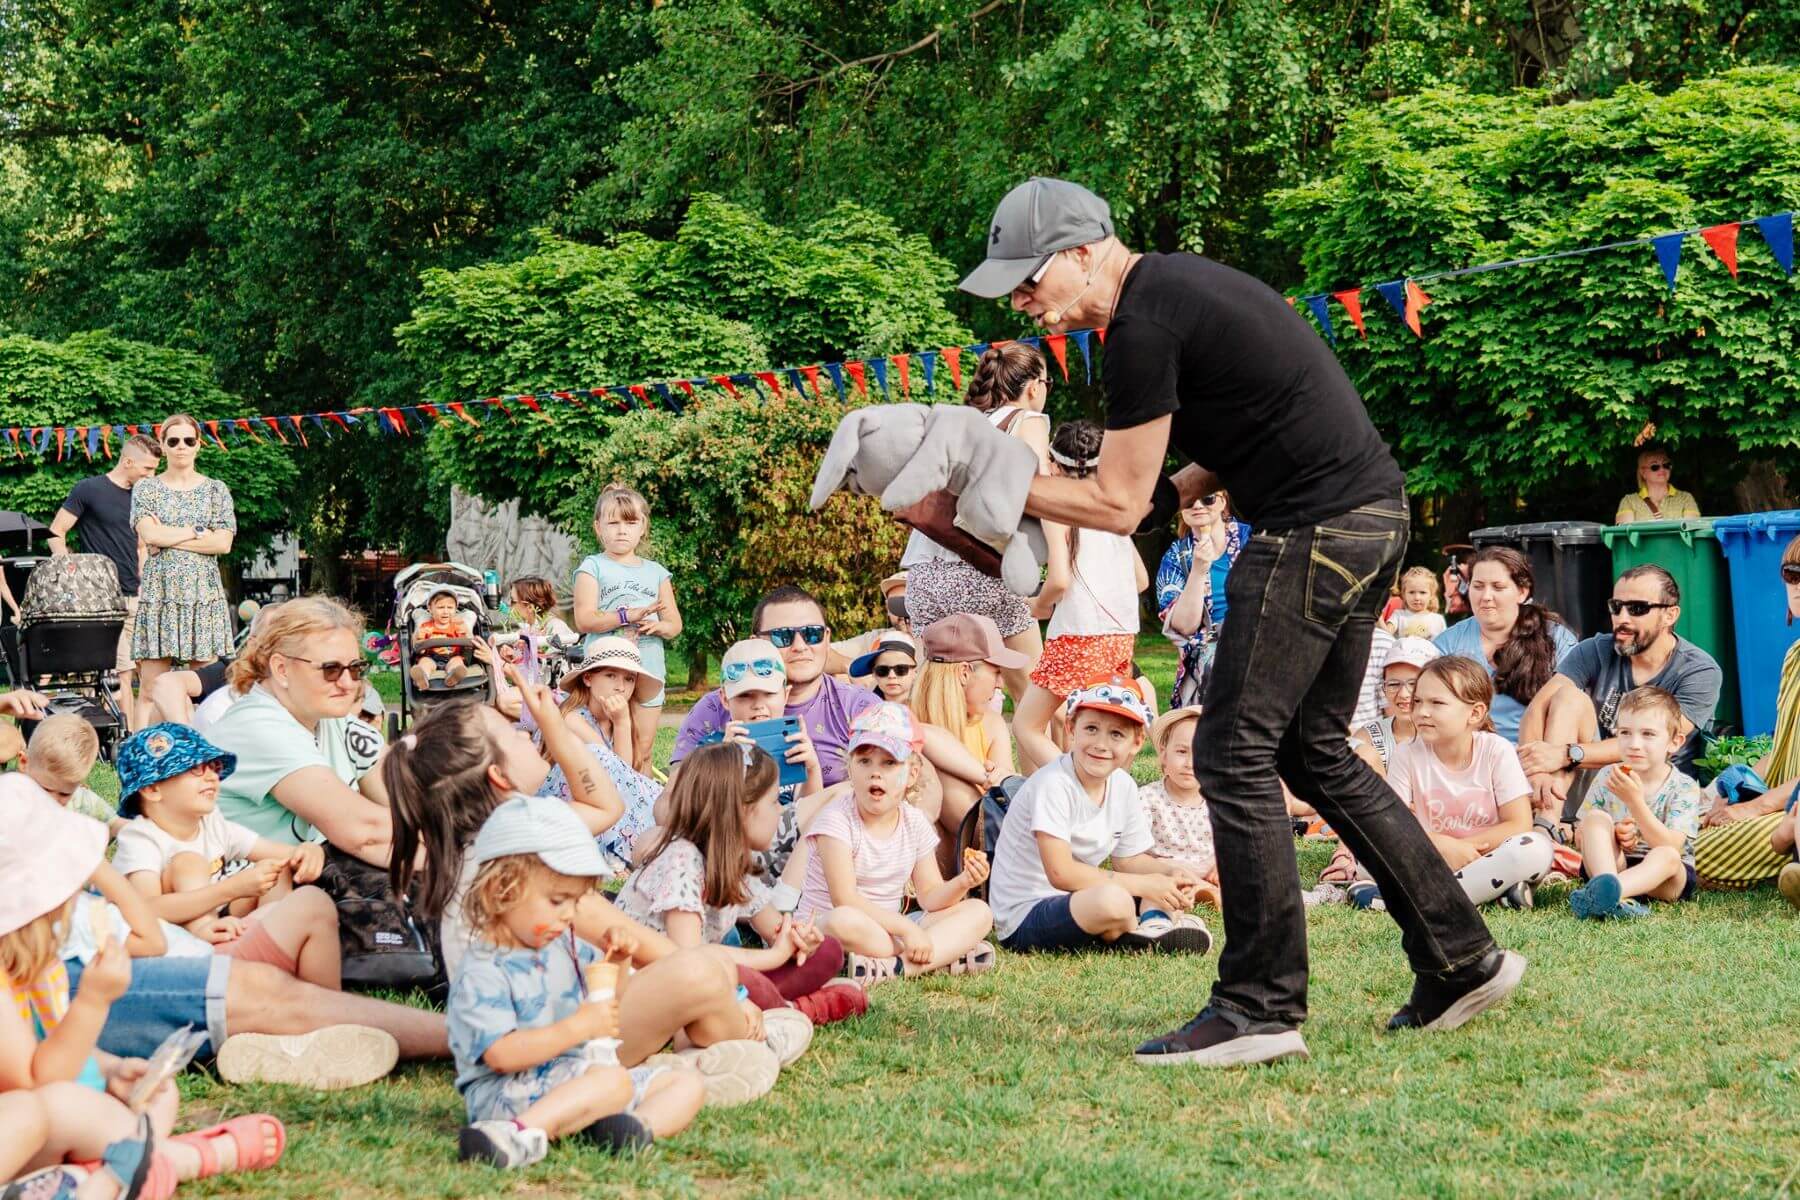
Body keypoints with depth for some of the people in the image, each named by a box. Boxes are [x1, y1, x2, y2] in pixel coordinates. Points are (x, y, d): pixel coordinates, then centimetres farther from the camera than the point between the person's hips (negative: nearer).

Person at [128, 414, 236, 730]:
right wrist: (197, 532, -5)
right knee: (150, 685, -4)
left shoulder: (216, 490, 11)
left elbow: (223, 543, -1)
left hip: (204, 593, 1)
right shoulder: (146, 489, 9)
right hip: (159, 592, -1)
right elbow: (149, 534, -7)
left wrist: (168, 538, -5)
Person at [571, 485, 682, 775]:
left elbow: (675, 624, 14)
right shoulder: (593, 567, 2)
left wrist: (660, 626, -11)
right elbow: (584, 620, -10)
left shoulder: (656, 573, 16)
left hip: (648, 671, 4)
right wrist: (628, 615, -21)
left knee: (643, 750, 8)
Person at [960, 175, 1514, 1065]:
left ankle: (1262, 1008, -4)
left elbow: (1117, 506, -11)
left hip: (1315, 528, -10)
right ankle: (1461, 959, 20)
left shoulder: (1142, 329, -15)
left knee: (1235, 752, -6)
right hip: (1373, 514, 10)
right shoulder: (1176, 283, 16)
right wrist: (1183, 486, 10)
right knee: (1313, 750, 17)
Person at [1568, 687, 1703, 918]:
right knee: (1596, 818, -22)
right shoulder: (1607, 778, 1)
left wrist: (1635, 801, -31)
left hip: (1664, 875, -2)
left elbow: (1670, 847, -21)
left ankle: (1603, 892, -60)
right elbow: (1581, 835, 6)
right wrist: (1612, 834, -16)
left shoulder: (1684, 788, -8)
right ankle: (1608, 887, -47)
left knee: (1666, 856, -35)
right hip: (1611, 864, 3)